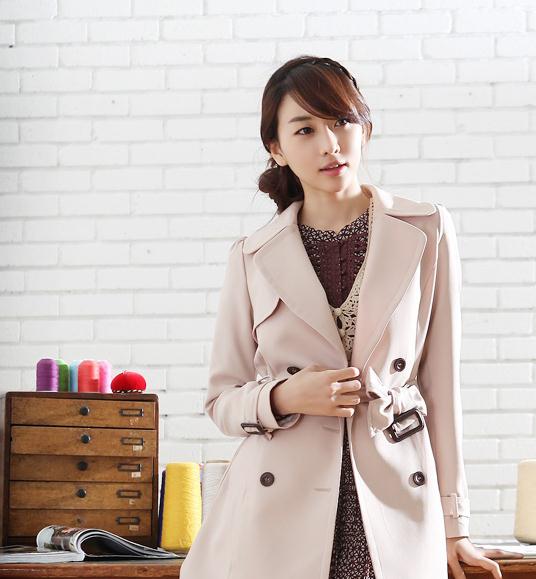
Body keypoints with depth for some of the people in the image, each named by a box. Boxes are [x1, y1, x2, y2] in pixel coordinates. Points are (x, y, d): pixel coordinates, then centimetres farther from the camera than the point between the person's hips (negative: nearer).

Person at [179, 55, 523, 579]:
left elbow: (440, 383, 4)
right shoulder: (253, 257, 4)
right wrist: (284, 398, -11)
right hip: (280, 517, 1)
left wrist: (452, 524, 4)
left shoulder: (427, 233, 3)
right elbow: (222, 400, 10)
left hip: (396, 514, 0)